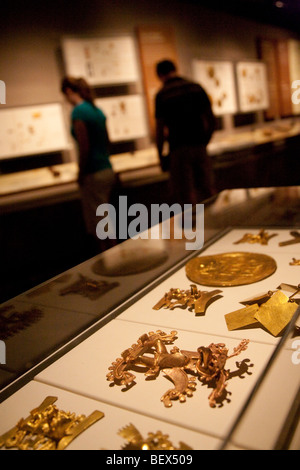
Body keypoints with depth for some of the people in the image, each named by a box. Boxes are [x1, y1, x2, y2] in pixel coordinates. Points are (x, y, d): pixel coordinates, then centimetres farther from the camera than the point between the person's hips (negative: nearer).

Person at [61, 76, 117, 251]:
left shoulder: (78, 111, -13)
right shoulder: (97, 110, 11)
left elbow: (84, 147, -17)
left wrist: (81, 175, -7)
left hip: (94, 176, -9)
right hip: (108, 171, 9)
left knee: (98, 230, 0)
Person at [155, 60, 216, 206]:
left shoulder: (162, 95, -4)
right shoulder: (196, 87, 7)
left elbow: (160, 129, -7)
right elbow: (211, 120, 7)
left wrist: (160, 156, 2)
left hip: (179, 150, -4)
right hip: (199, 147, 4)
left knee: (185, 197, 3)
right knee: (208, 191, 12)